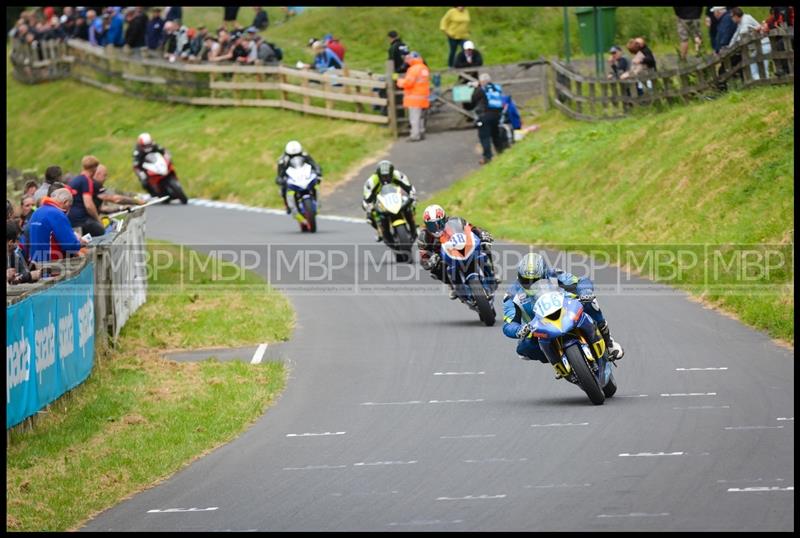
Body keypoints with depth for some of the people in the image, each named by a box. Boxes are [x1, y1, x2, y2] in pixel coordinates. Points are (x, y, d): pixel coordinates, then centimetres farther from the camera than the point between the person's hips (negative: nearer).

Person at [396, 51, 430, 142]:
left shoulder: (414, 69, -17)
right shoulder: (424, 68, 11)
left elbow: (408, 83, -20)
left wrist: (400, 81, 0)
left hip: (414, 98, -9)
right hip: (424, 97, 9)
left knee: (414, 117, -7)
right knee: (420, 117, 17)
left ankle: (415, 135, -9)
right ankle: (421, 133, 22)